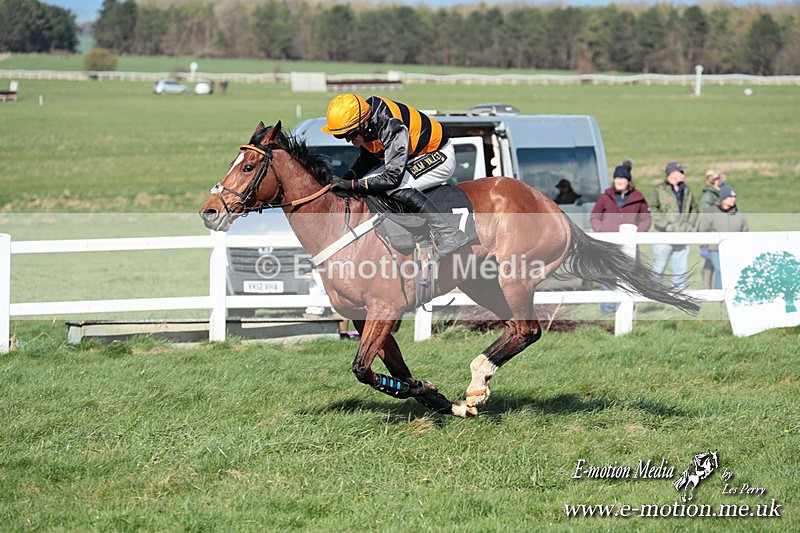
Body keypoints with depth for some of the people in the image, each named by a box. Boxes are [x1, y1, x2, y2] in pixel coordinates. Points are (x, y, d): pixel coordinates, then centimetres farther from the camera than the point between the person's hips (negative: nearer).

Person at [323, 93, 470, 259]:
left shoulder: (393, 128, -36)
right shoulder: (365, 124, -11)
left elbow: (393, 178, -37)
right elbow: (368, 157, 6)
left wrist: (353, 185, -35)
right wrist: (348, 177, -11)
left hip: (439, 155, -9)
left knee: (398, 187, -31)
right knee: (367, 184, -2)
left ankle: (448, 235, -28)